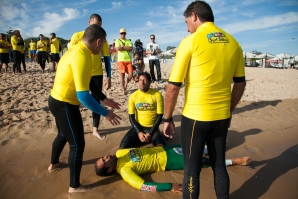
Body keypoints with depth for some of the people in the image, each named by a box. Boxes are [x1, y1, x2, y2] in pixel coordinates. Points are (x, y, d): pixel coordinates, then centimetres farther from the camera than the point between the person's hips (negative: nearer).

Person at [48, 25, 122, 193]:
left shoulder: (76, 50, 5)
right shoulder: (82, 57, -26)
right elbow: (83, 96, -31)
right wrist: (106, 113, -22)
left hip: (58, 100, 10)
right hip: (65, 104, -10)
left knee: (63, 135, 30)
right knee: (78, 145, 3)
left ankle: (54, 164, 55)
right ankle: (75, 186, 20)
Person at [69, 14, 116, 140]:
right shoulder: (77, 36, -5)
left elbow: (107, 59, 2)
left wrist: (109, 78, -2)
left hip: (96, 74, 2)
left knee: (96, 101, 6)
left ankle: (95, 130, 18)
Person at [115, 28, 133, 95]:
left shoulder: (128, 41, 16)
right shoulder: (117, 40, 6)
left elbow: (131, 48, -1)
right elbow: (118, 48, -11)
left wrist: (122, 47, -6)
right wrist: (127, 48, -1)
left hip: (128, 60, 3)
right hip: (121, 60, -3)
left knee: (131, 74, -4)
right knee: (122, 74, -2)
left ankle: (126, 84, 25)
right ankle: (123, 90, 7)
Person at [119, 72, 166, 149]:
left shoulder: (157, 95, -10)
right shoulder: (133, 96, -4)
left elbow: (160, 116, -8)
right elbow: (131, 117, -1)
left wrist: (150, 133, -14)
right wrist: (139, 132, -13)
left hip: (152, 128, -2)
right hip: (138, 127, 2)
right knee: (123, 147, -17)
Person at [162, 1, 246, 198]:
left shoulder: (190, 42, -11)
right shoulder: (233, 43, 5)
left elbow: (173, 87, -11)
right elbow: (240, 83, 11)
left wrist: (167, 118, -1)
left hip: (195, 116, -5)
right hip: (221, 116, 5)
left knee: (192, 169, 11)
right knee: (219, 165, 20)